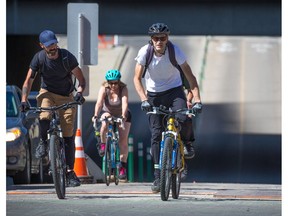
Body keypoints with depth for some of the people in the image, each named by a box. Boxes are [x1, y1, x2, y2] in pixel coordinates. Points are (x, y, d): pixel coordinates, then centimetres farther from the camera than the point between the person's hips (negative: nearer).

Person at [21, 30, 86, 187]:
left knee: (68, 136, -6)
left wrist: (79, 93, -31)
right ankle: (43, 142, -5)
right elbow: (28, 81, -9)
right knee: (44, 117, -34)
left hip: (66, 97, 0)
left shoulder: (67, 57, -15)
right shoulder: (39, 58, -11)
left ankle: (70, 172, 0)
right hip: (47, 93, 0)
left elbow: (81, 78, -11)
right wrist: (24, 100, -24)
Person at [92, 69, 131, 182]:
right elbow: (99, 103, -35)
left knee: (123, 140, -13)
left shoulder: (123, 88, -24)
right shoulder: (104, 88, -22)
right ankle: (102, 144, -13)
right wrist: (96, 116, -52)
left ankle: (123, 168, -7)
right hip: (107, 113, 1)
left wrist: (123, 116, -55)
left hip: (122, 115, -1)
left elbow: (125, 103, -38)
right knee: (106, 121, -35)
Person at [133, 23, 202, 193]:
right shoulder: (144, 52, -17)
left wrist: (197, 100, -27)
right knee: (156, 134, -5)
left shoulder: (175, 51, -19)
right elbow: (137, 78, -11)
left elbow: (190, 76, -16)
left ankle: (187, 142, 3)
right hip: (154, 94, 1)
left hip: (174, 90, -1)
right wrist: (144, 99, -26)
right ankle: (158, 175, 0)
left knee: (183, 118, -30)